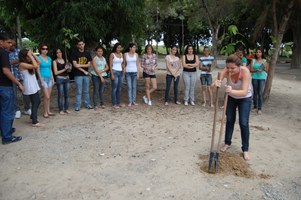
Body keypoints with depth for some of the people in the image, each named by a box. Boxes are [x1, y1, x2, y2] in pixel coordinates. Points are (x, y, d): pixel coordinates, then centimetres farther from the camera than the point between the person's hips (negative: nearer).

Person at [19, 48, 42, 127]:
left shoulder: (29, 63, 12)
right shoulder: (22, 64, -14)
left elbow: (39, 62, 14)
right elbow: (35, 66, -27)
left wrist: (33, 54, 5)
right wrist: (31, 56, -19)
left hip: (34, 85, 9)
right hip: (30, 86, -9)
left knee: (38, 101, 16)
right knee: (35, 103, -4)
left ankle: (32, 117, 30)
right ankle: (35, 122, 4)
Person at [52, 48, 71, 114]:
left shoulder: (65, 60, 11)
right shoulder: (55, 61, -1)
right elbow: (56, 72, -7)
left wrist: (69, 68, -2)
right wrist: (64, 69, -12)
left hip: (67, 78, 5)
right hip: (59, 79, -4)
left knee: (67, 94, 7)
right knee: (60, 95, -1)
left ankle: (66, 108, 18)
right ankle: (60, 110, 8)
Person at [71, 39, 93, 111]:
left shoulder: (87, 53, 10)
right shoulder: (75, 53, -1)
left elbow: (89, 64, 3)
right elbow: (75, 65, -9)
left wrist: (80, 65, -11)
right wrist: (84, 71, -8)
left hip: (86, 75, 3)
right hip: (78, 75, -3)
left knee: (86, 91, 11)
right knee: (78, 91, -1)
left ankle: (88, 104, 21)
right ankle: (77, 106, 7)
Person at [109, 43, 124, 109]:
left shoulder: (121, 54, 12)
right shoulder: (112, 54, -5)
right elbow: (110, 65, -9)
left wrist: (123, 68, 8)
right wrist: (112, 74, -15)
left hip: (121, 73, 6)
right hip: (114, 72, -6)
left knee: (119, 89, 9)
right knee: (114, 89, -4)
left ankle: (118, 103, 18)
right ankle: (114, 104, 2)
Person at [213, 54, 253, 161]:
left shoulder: (245, 72, -35)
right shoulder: (226, 71, -26)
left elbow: (244, 92, -42)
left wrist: (232, 91, -60)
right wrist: (216, 83, -59)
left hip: (245, 98, -3)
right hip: (231, 97, 3)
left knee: (243, 123, -6)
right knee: (229, 120, 10)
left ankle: (245, 149, 8)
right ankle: (227, 143, 27)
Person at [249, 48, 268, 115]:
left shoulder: (264, 61, 4)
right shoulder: (253, 60, 4)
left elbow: (266, 70, 8)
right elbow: (251, 70, 0)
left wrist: (264, 68, -13)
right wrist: (256, 70, -17)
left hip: (262, 78, -1)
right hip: (255, 78, 1)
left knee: (260, 93, -9)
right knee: (255, 93, 10)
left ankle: (259, 108, -4)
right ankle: (255, 106, 24)